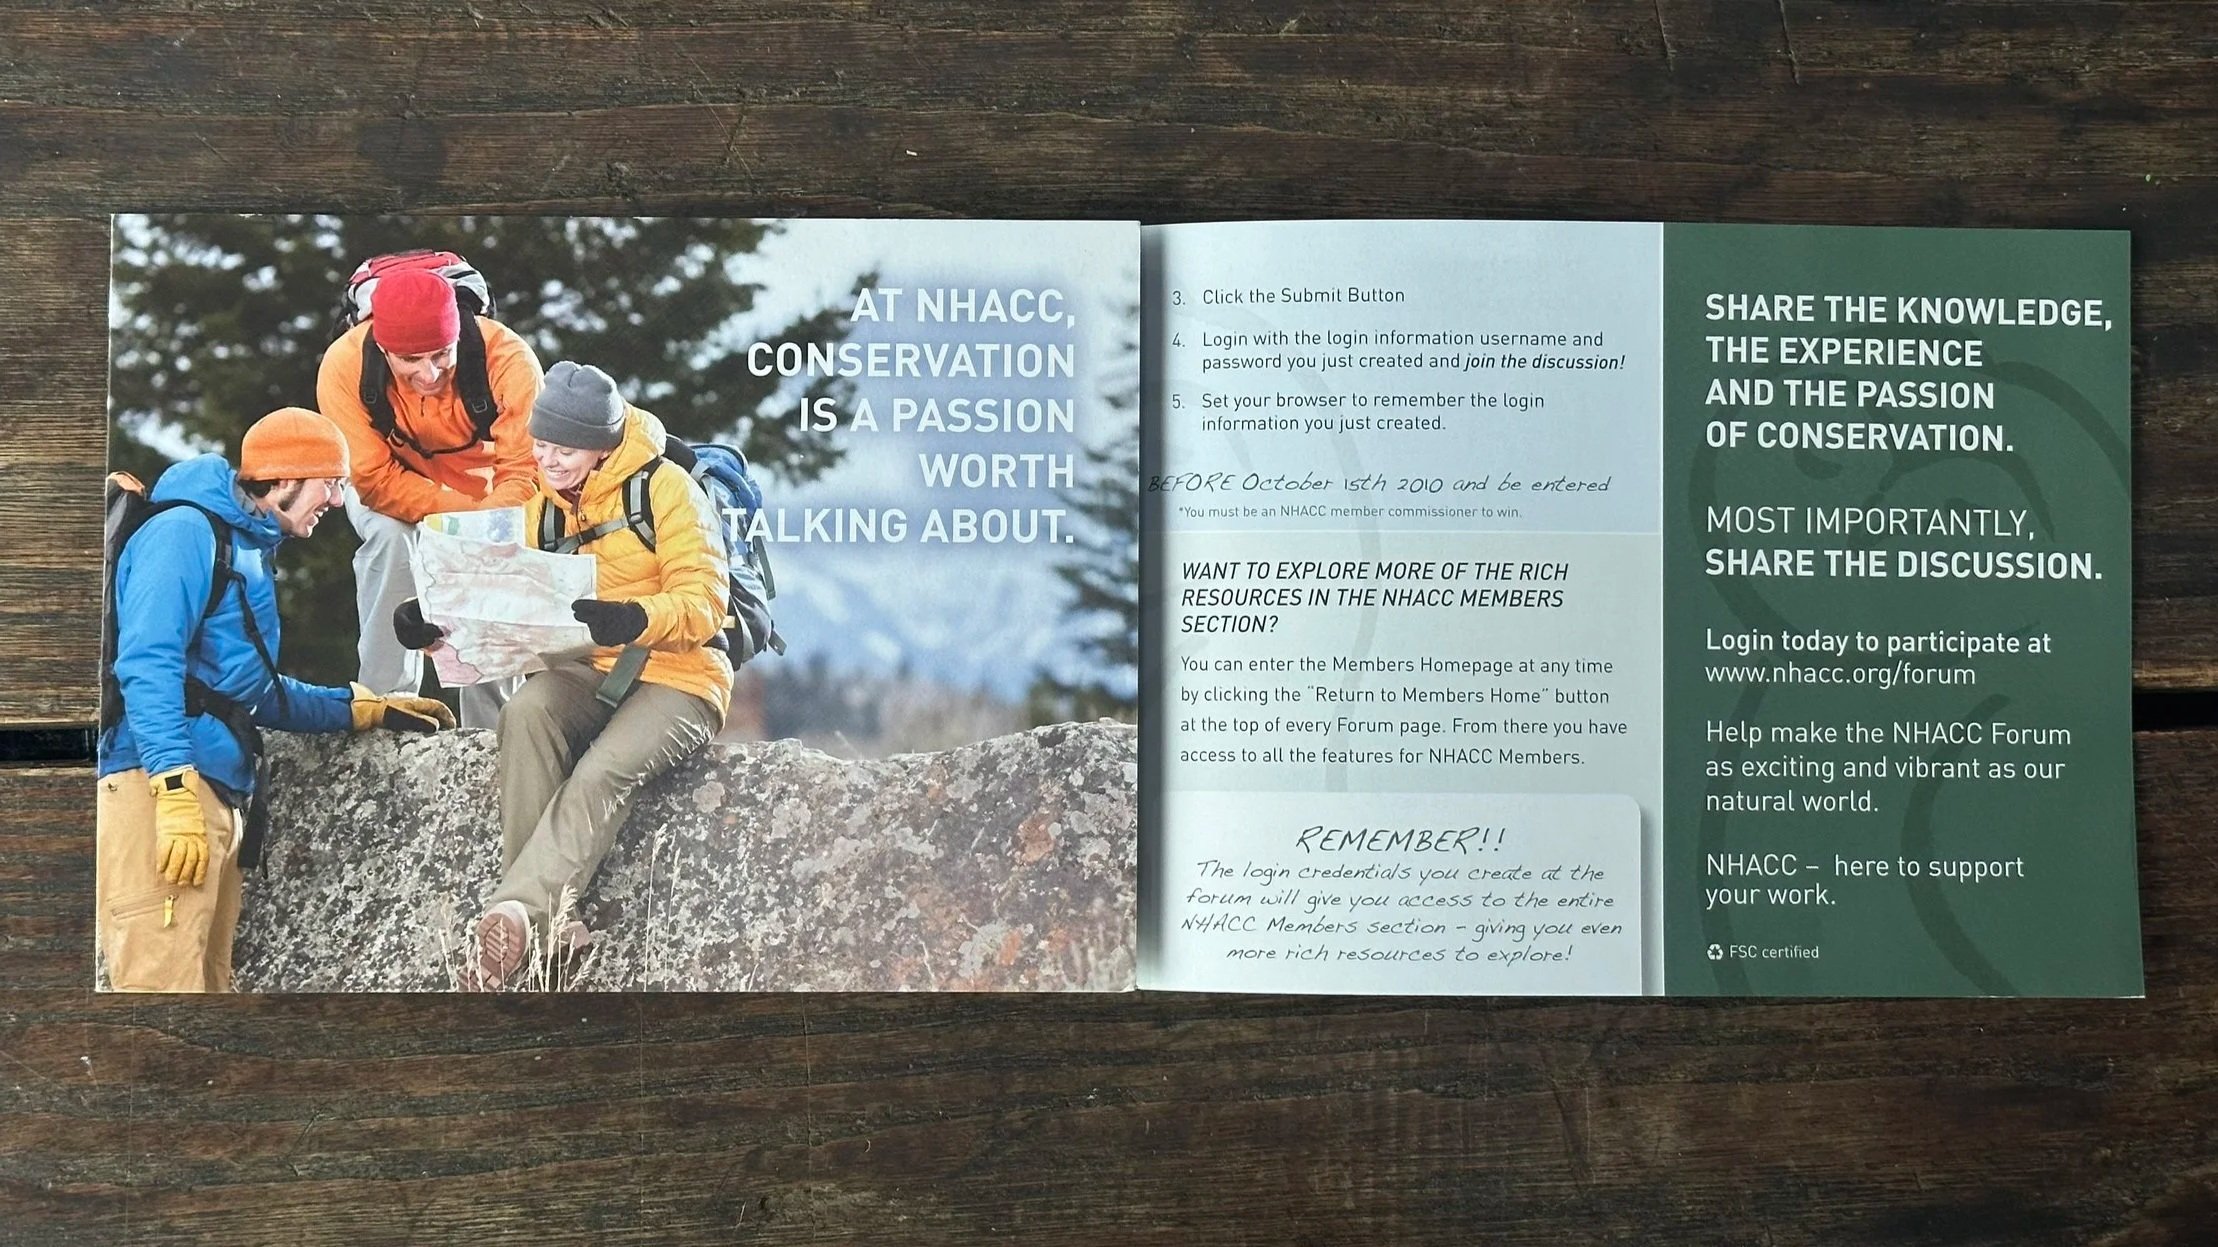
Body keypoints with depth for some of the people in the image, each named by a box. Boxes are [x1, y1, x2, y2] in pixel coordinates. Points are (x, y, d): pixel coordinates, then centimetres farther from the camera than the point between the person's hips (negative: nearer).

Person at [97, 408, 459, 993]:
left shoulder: (251, 553, 23)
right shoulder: (187, 531, -6)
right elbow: (147, 665, -18)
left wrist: (366, 709, 25)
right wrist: (175, 789, -25)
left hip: (218, 796, 10)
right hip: (154, 789, -10)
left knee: (206, 978, 9)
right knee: (163, 981, -13)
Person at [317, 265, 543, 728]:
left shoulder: (508, 359, -35)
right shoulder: (343, 366, -32)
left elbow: (523, 473, -31)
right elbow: (376, 480, -28)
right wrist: (469, 512, -38)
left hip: (484, 485, 1)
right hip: (395, 486, 0)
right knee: (390, 538, -29)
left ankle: (490, 735, -3)